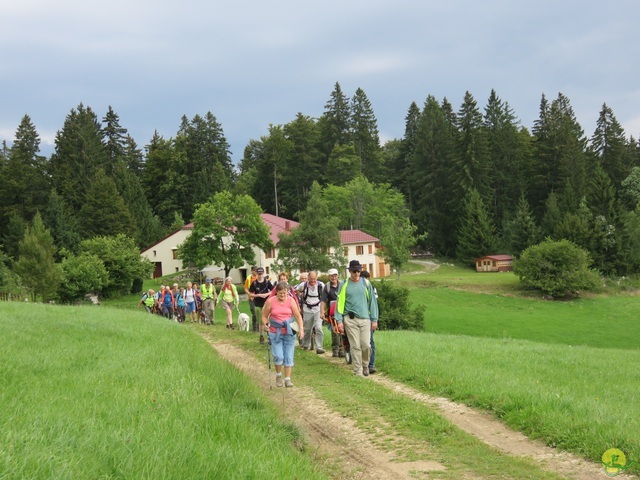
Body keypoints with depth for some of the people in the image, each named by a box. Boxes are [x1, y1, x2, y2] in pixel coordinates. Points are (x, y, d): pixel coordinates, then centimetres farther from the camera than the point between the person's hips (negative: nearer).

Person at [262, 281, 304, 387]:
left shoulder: (291, 301, -3)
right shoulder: (270, 301, -4)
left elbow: (298, 315, -3)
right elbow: (264, 316, 6)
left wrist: (301, 329, -13)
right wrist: (265, 323, -14)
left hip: (289, 333, 1)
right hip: (275, 333, -1)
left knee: (288, 357, 3)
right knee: (278, 356, -9)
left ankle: (288, 379, 12)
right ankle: (278, 375, 16)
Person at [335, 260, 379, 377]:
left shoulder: (366, 283, 6)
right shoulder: (344, 285, 3)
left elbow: (372, 301, 9)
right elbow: (340, 303, 4)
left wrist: (374, 319, 5)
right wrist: (339, 320, -2)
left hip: (365, 319, 1)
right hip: (350, 320, -1)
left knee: (366, 345, -3)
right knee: (355, 346, -2)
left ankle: (365, 366, 21)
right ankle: (358, 371, 4)